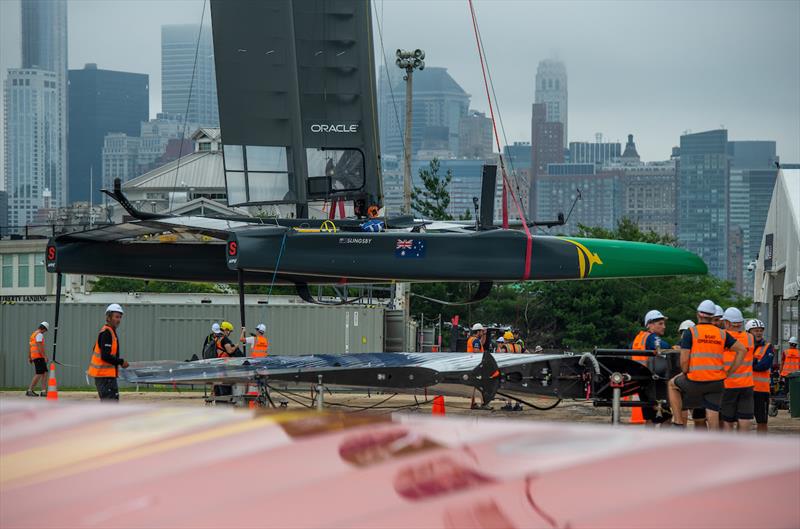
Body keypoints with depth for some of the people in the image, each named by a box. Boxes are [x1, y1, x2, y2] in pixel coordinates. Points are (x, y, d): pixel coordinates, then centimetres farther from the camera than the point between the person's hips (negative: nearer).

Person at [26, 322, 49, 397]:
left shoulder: (33, 334, 20)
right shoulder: (39, 334, -11)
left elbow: (29, 347, 23)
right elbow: (39, 346, -20)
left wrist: (29, 358, 26)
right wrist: (45, 356, -22)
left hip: (34, 357, 10)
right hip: (39, 356, -10)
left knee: (45, 373, 5)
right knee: (39, 374, -10)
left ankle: (44, 391, -3)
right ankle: (29, 391, -9)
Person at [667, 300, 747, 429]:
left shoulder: (690, 333, -4)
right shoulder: (722, 334, 8)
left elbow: (684, 361, -10)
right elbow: (742, 350, 7)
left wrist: (685, 373, 10)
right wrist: (729, 372, 9)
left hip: (696, 381, -3)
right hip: (717, 383, 3)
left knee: (672, 384, 26)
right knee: (713, 418, 8)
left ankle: (678, 421, 18)